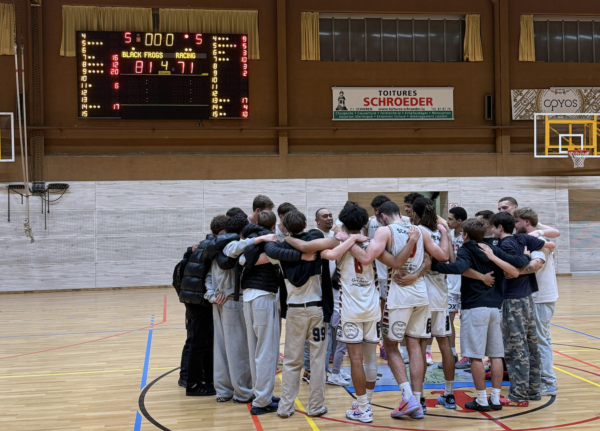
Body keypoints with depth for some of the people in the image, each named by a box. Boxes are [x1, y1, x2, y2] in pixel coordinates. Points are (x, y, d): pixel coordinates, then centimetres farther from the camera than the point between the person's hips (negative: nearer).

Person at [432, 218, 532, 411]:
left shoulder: (465, 252, -6)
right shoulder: (493, 250, 10)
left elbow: (459, 267, -29)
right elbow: (517, 264, 0)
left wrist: (432, 265, -26)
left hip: (474, 308, -6)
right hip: (495, 308, 6)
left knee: (476, 356, 0)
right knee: (495, 355, 9)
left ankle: (482, 400, 3)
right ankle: (495, 399, 13)